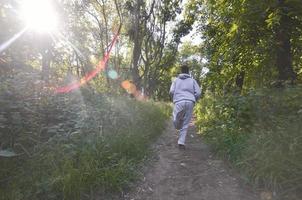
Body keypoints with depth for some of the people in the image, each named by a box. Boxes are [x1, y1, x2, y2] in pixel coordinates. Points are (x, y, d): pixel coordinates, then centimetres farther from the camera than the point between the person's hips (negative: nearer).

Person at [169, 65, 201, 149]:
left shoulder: (176, 80, 16)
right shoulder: (192, 80, 17)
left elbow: (171, 91, 4)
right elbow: (198, 93, 7)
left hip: (179, 102, -1)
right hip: (190, 102, 2)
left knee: (176, 121, 13)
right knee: (185, 124, 8)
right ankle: (181, 142, 7)